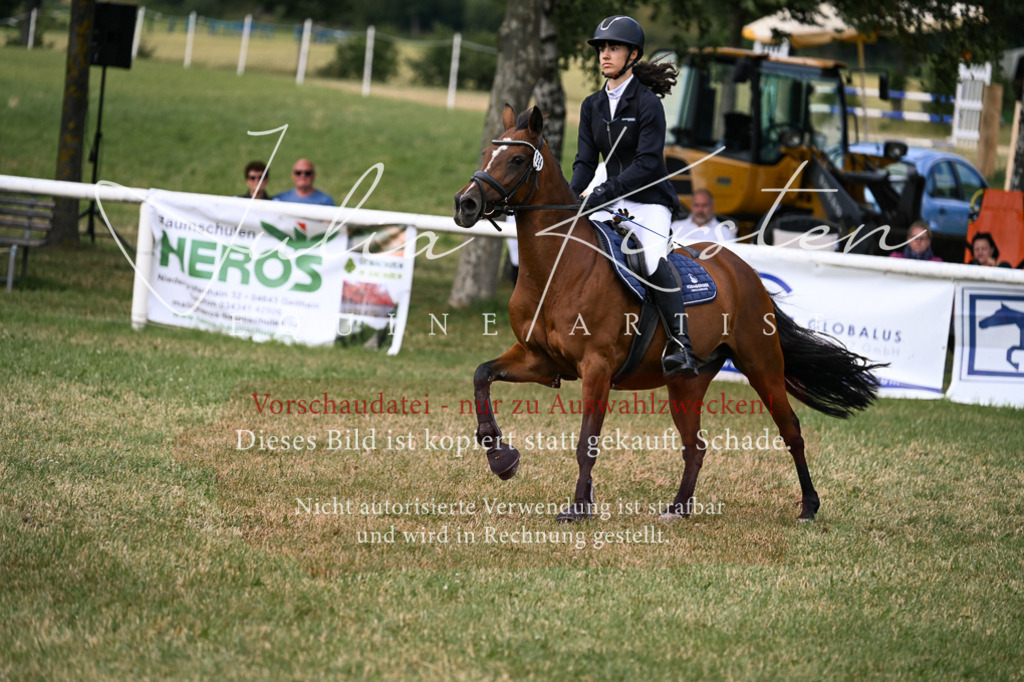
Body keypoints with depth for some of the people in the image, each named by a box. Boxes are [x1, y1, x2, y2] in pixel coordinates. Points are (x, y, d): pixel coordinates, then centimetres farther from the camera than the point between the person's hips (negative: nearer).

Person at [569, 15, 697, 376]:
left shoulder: (648, 103, -12)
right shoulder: (592, 106, 9)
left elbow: (647, 163, -19)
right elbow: (585, 161, 6)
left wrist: (600, 193, -25)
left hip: (650, 203, -7)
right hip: (613, 204, 7)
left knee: (653, 259, -31)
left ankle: (680, 344, -32)